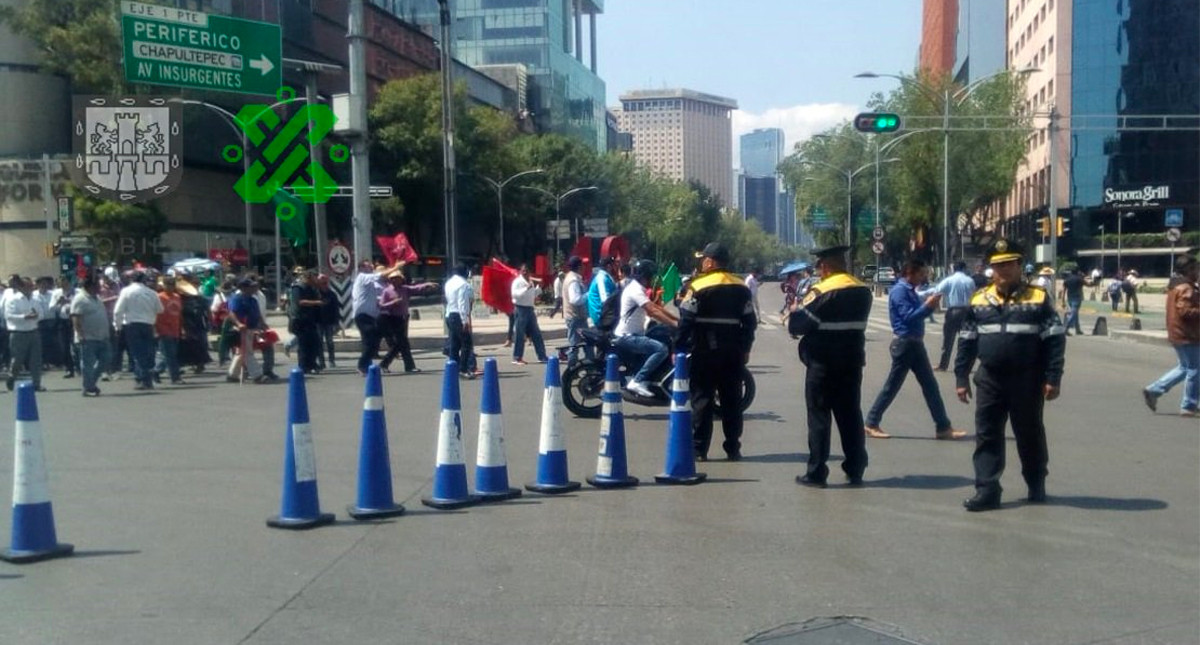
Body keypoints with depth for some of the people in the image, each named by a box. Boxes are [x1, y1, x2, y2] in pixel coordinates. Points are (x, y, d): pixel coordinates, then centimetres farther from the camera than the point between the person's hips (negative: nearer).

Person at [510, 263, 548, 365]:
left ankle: (542, 356, 15)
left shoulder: (531, 281, 16)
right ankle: (517, 358, 1)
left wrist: (539, 287, 9)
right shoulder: (517, 281, -9)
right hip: (521, 309, -8)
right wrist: (527, 288, -28)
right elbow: (515, 294, -23)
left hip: (530, 309, 8)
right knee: (520, 335, -5)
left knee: (536, 334, 9)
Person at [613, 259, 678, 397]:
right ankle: (637, 381, -23)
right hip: (627, 337, -11)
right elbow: (653, 312, -26)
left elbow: (656, 307, 15)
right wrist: (675, 324, -27)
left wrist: (677, 319, 7)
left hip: (633, 335, 11)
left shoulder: (637, 288, 16)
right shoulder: (635, 289, -17)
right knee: (662, 349, -25)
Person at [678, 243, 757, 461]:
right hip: (733, 353, 4)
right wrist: (745, 349, 16)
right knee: (732, 400, 9)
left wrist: (679, 349, -5)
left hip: (704, 352, -4)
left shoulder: (697, 287, -8)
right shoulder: (742, 289, 8)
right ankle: (733, 449, 10)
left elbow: (685, 322, -12)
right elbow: (750, 322, 9)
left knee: (702, 400, 1)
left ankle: (699, 449, 1)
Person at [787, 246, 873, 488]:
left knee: (819, 416, 1)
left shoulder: (822, 292, -15)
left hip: (823, 363, -6)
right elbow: (856, 322, 11)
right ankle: (855, 470, 15)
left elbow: (795, 325, -18)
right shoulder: (863, 291, 5)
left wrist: (794, 311, 5)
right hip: (852, 360, 6)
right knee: (850, 415, 12)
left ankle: (816, 473, 2)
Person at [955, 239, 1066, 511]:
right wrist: (962, 378, 5)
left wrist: (1053, 378, -11)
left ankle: (1036, 484, 29)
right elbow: (967, 342, 9)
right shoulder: (979, 300, 6)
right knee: (987, 436, 1)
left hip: (1027, 381, -2)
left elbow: (1054, 340, -5)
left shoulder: (1038, 299, -3)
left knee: (1029, 435, 11)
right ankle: (987, 490, 4)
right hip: (989, 380, 3)